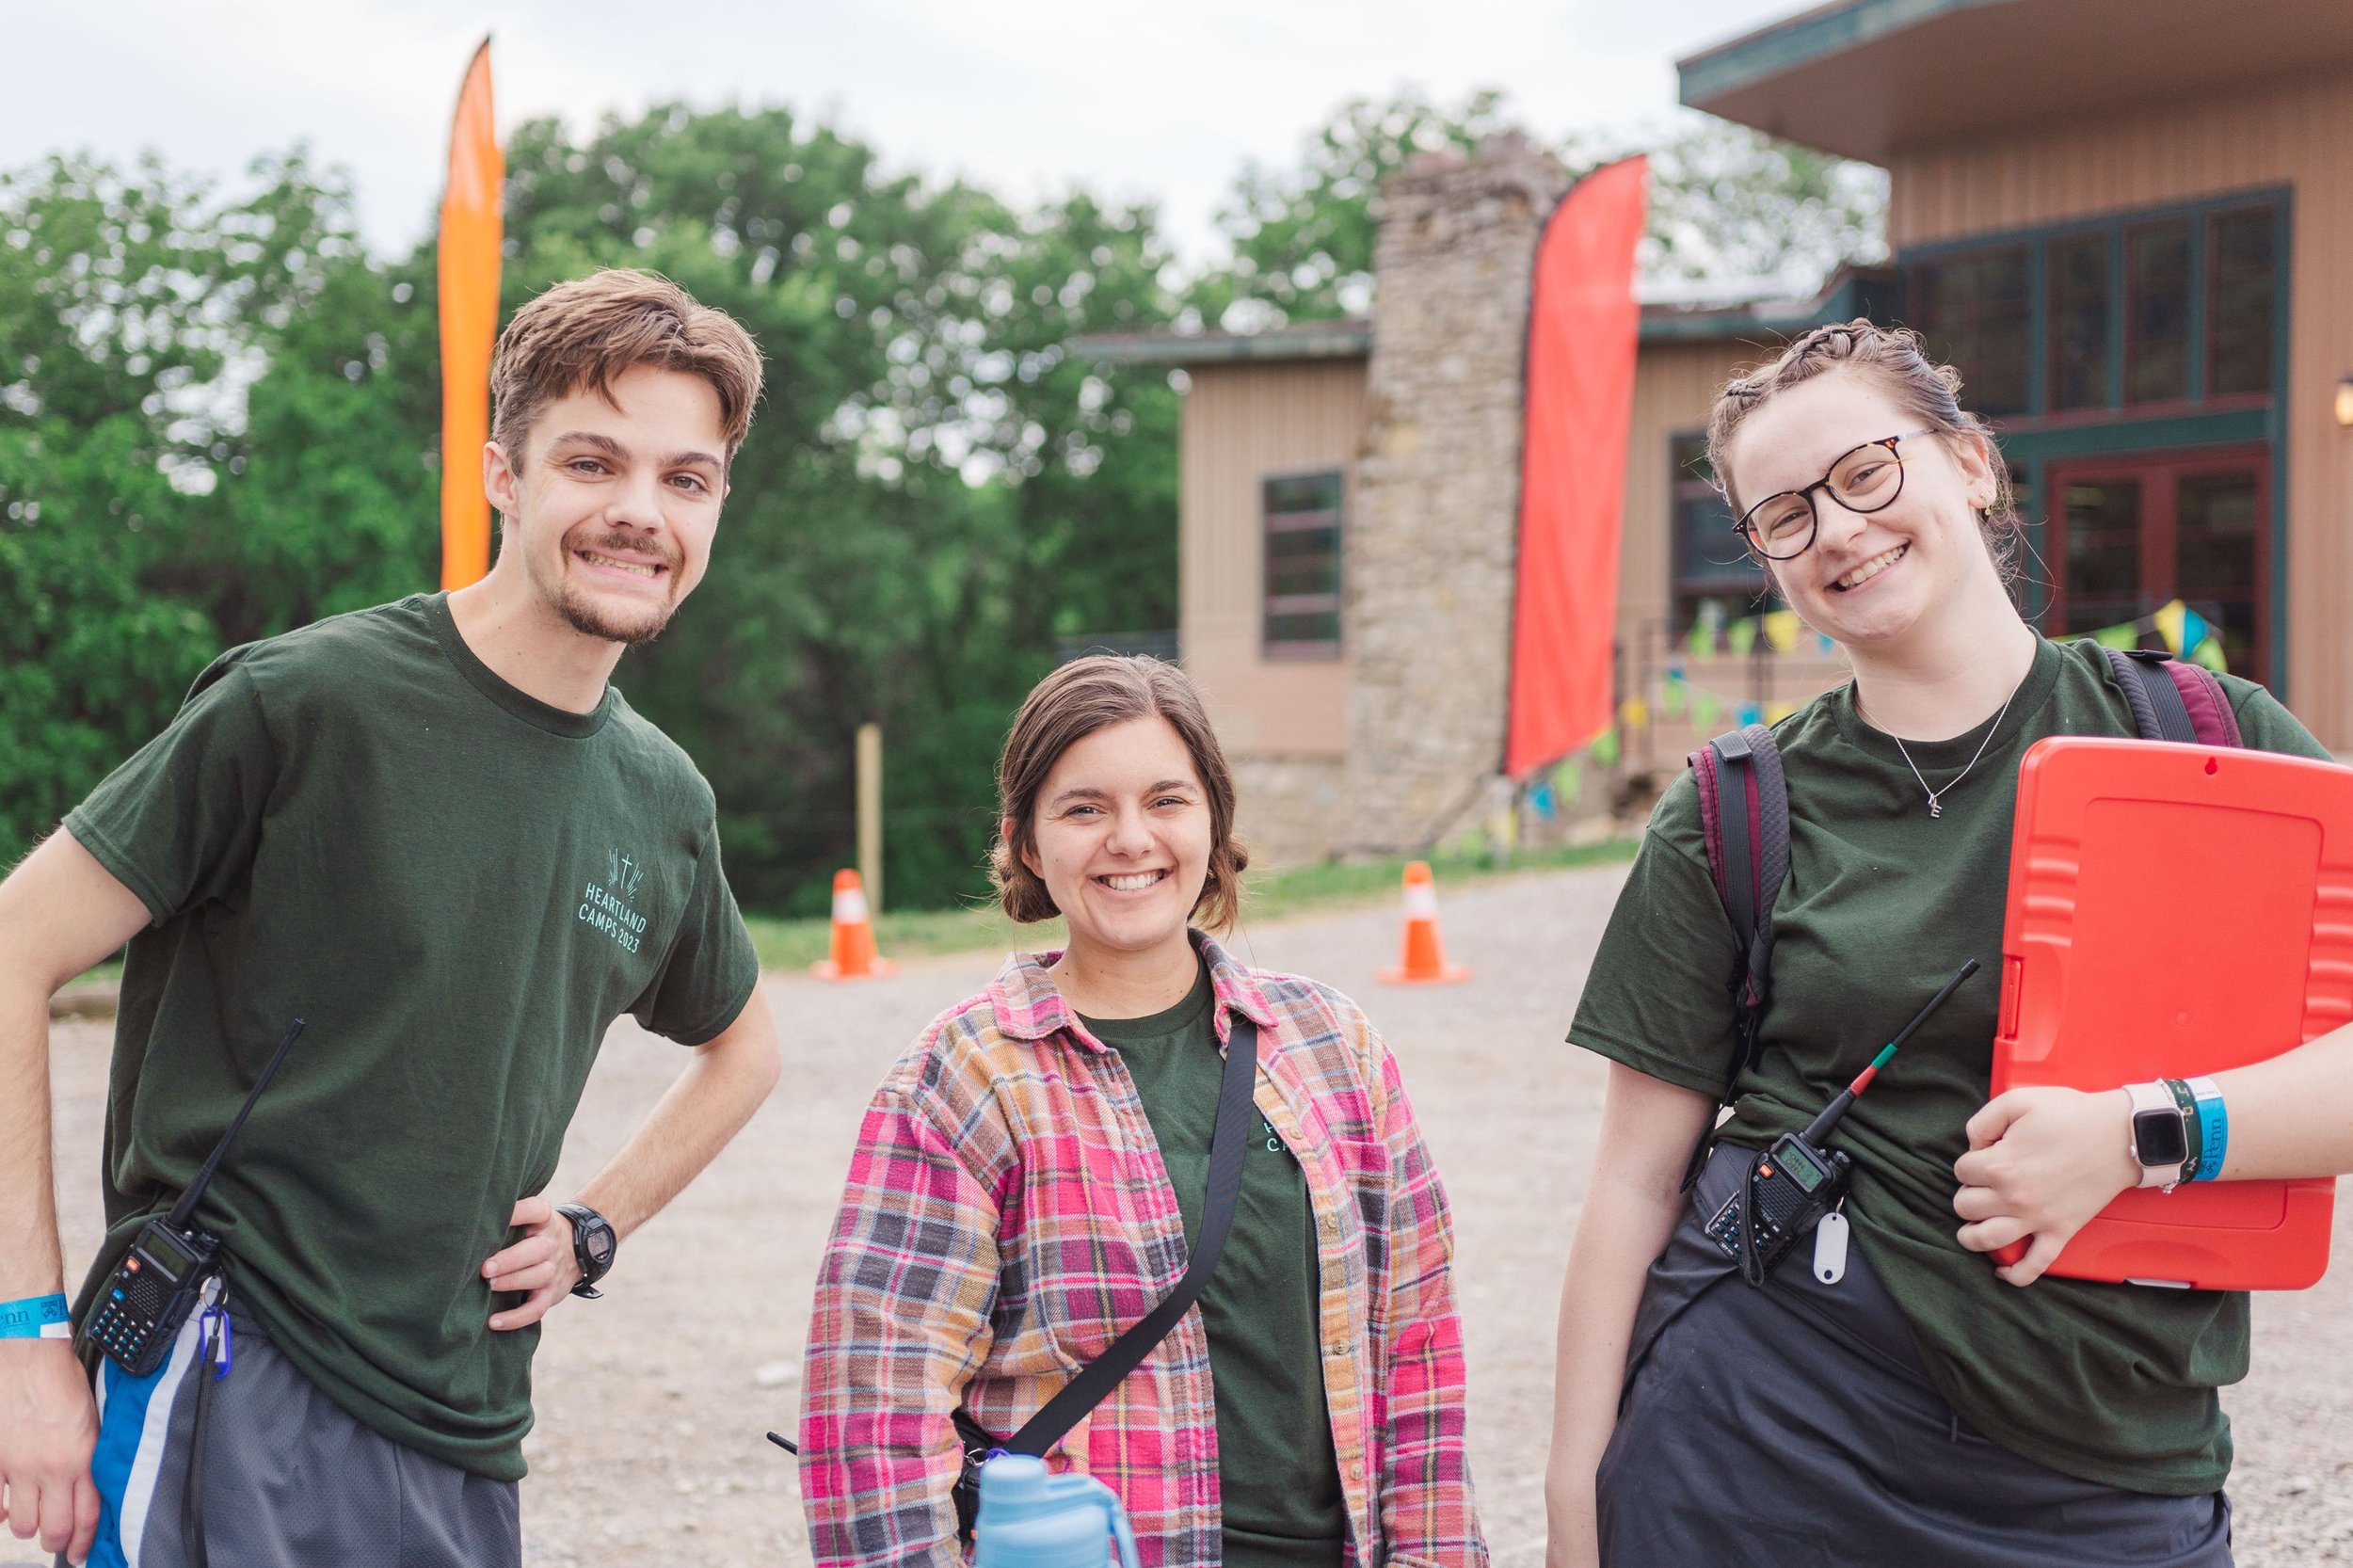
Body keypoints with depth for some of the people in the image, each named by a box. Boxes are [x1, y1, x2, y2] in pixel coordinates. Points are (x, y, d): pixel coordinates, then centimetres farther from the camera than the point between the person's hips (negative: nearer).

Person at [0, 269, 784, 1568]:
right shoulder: (303, 703, -10)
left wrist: (594, 1228, 12)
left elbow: (740, 1044, 28)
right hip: (229, 1396, -6)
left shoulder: (663, 801, 9)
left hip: (465, 1444, 6)